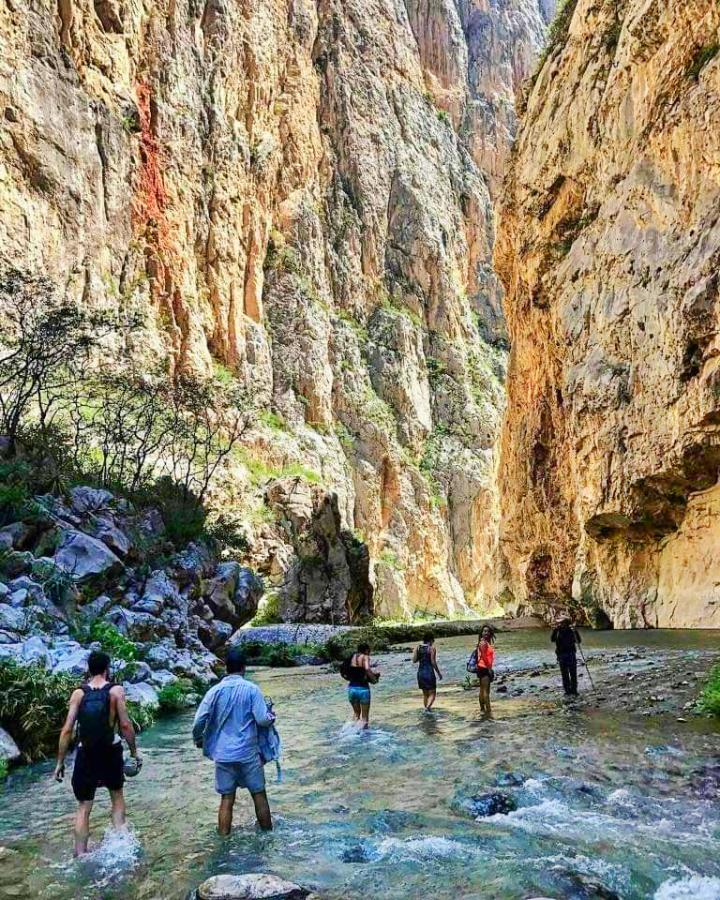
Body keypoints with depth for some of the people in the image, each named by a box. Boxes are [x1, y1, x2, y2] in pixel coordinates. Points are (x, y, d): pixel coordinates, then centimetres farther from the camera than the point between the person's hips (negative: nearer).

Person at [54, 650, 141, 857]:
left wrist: (60, 762, 3)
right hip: (110, 752, -1)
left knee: (84, 806, 11)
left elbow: (67, 729, -5)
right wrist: (134, 751, 2)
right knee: (117, 795, 22)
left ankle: (80, 855, 9)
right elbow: (125, 725, -9)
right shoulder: (116, 690, -7)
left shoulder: (79, 693, -2)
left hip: (86, 754, 1)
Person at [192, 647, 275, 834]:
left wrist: (198, 740, 14)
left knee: (226, 798, 11)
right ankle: (267, 831, 25)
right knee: (259, 794, 14)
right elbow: (263, 720, -12)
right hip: (248, 752, -2)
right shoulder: (252, 689, -10)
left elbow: (199, 721, -5)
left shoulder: (215, 690, -4)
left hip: (223, 754, 2)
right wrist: (272, 717, 10)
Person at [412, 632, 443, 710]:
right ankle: (428, 707, -25)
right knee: (432, 694, -1)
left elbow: (414, 660, 0)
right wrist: (439, 673, -3)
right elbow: (433, 662, -13)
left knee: (425, 694, 18)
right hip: (429, 673, -5)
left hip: (420, 673, 5)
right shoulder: (432, 648, -10)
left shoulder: (418, 647, 3)